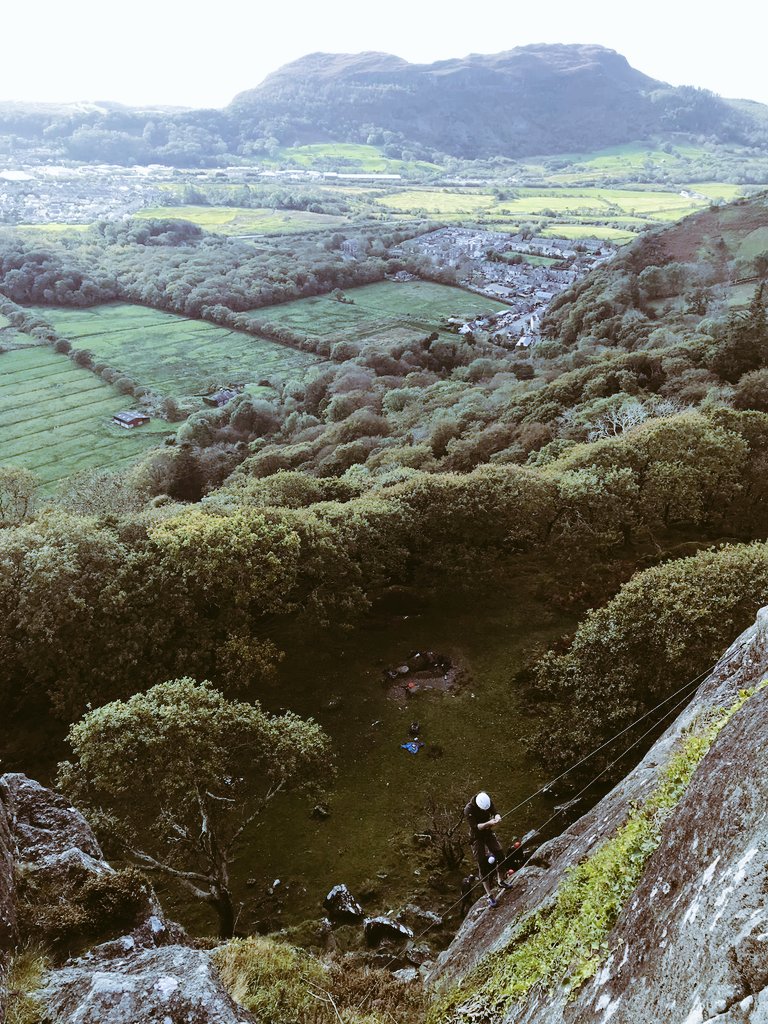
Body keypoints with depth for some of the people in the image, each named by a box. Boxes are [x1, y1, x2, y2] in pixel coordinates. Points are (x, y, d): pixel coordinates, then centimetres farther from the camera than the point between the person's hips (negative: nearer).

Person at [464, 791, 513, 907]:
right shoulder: (468, 810, -31)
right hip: (476, 837, -5)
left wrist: (497, 818, -38)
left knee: (500, 854, 0)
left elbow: (495, 812, -14)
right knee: (482, 865, -5)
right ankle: (489, 895, 3)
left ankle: (500, 880, 26)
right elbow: (474, 827, -32)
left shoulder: (488, 802, -16)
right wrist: (488, 823, -46)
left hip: (488, 833, 5)